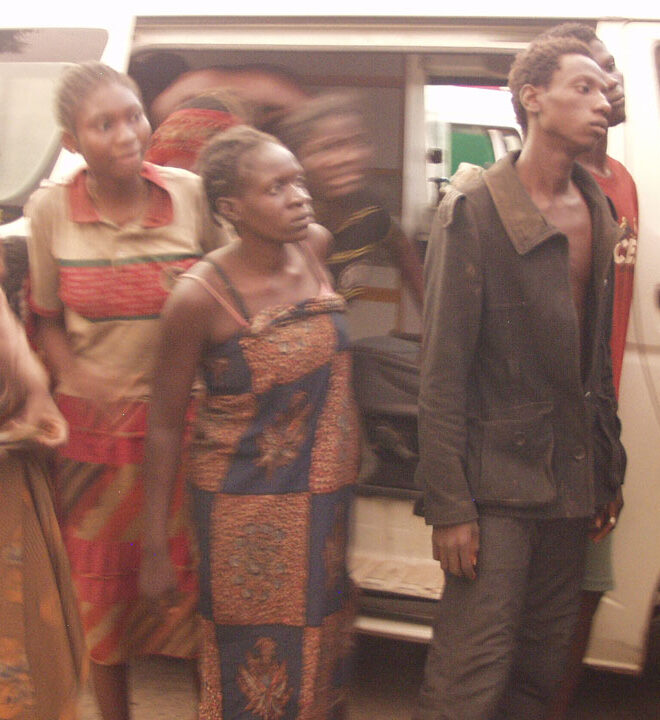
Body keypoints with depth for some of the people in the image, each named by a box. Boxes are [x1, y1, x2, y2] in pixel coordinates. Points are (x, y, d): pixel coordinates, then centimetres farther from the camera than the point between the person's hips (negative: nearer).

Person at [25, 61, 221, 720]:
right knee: (102, 588, 12)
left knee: (192, 579, 3)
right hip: (94, 427, 1)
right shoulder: (50, 210, -4)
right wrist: (80, 377, -13)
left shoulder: (190, 195, -5)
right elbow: (46, 319, 4)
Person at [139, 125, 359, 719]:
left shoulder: (316, 248, -3)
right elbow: (165, 424, -10)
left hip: (328, 500, 6)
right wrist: (156, 544, -9)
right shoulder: (201, 293, -17)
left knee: (322, 662, 18)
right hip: (247, 510, -5)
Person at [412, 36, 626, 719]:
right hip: (499, 482, -6)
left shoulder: (598, 214, 11)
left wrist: (606, 475, 13)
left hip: (572, 482, 6)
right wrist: (449, 504, -15)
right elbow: (442, 369, -12)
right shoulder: (473, 209, -8)